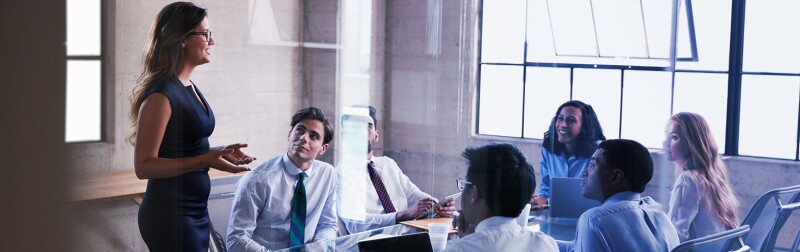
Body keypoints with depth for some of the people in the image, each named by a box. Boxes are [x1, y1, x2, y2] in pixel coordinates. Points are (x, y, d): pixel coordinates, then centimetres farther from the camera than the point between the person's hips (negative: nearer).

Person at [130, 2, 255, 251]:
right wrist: (204, 160, -25)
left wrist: (220, 152, 6)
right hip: (170, 214, -9)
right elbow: (144, 165, -19)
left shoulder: (190, 88, 9)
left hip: (196, 211, 9)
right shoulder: (161, 95, -17)